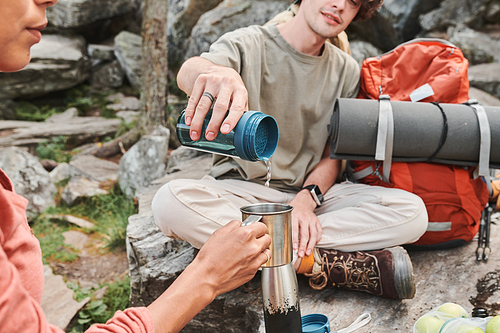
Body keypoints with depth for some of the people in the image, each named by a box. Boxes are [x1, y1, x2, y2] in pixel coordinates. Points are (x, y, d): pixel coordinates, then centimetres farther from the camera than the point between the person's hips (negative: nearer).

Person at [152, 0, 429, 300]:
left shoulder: (346, 71, 9)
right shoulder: (249, 44, -3)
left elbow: (333, 156, 7)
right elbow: (188, 71, -25)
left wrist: (306, 199, -15)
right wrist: (213, 72, -52)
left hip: (309, 191, 3)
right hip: (241, 189, -2)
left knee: (413, 212, -20)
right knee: (170, 201, -34)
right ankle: (320, 262, -29)